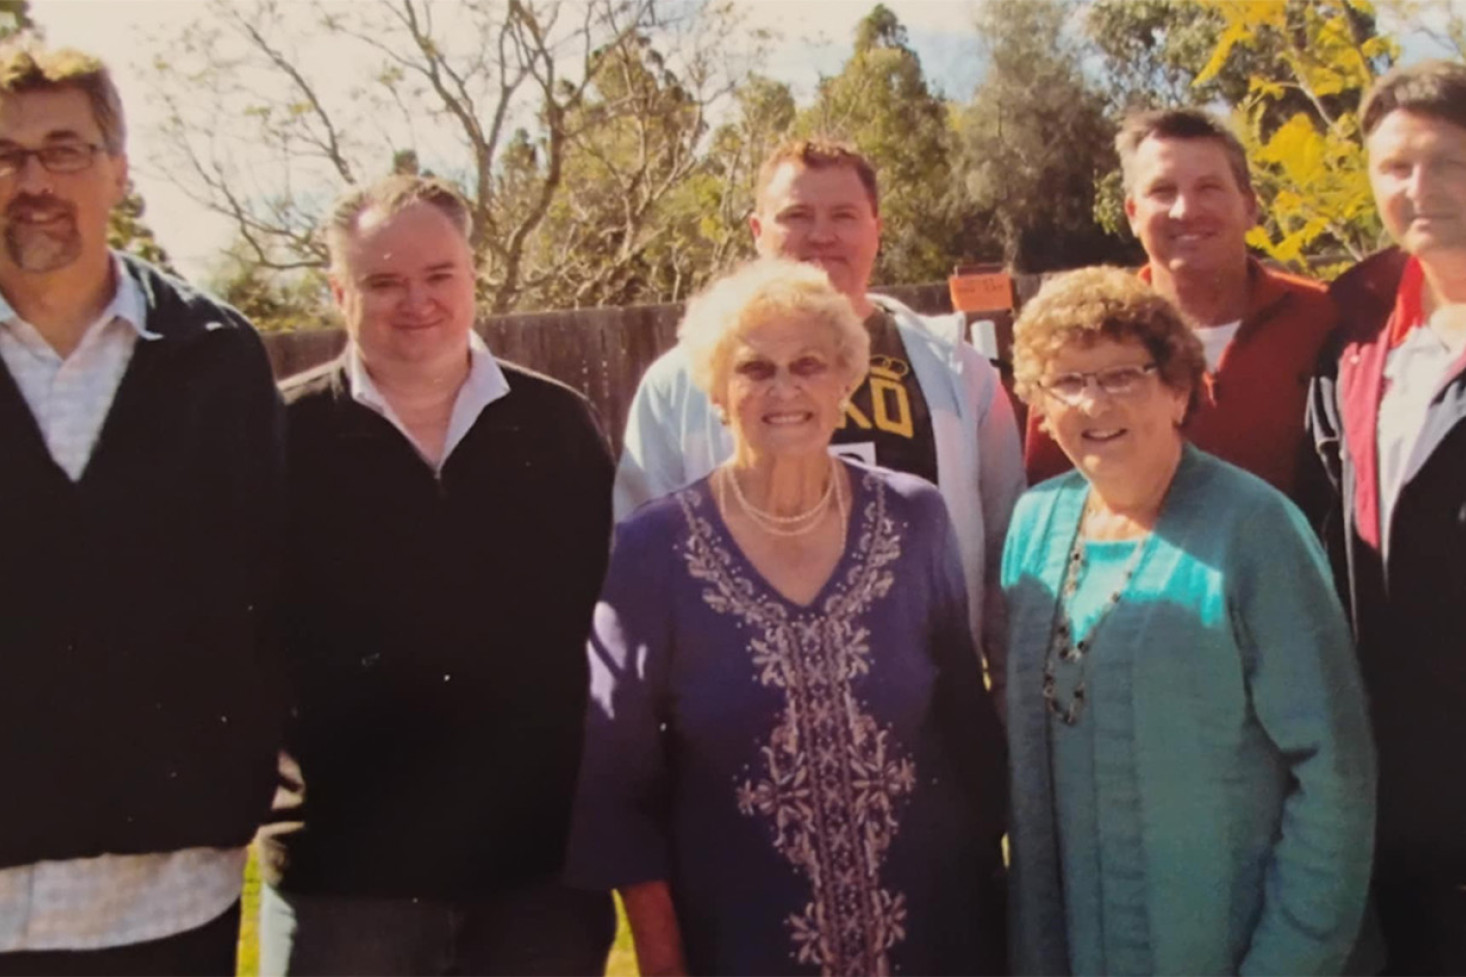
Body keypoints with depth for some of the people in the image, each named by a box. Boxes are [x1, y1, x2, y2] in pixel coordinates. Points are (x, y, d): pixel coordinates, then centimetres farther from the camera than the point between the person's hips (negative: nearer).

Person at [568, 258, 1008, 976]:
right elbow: (618, 778, -4)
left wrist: (989, 882, 6)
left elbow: (969, 725, 5)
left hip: (932, 918, 2)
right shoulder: (652, 550, -9)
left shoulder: (914, 521, -4)